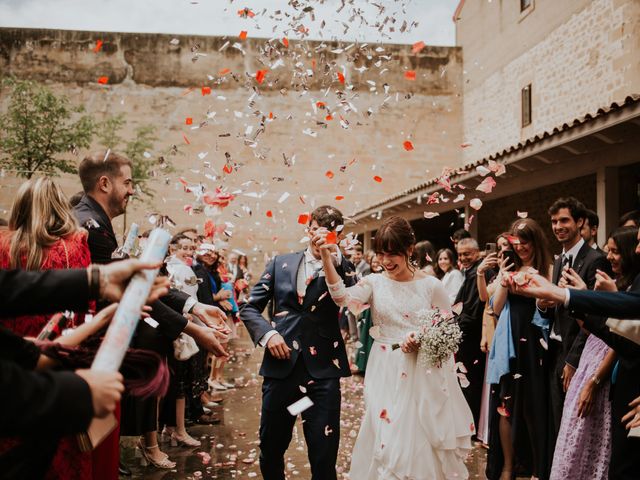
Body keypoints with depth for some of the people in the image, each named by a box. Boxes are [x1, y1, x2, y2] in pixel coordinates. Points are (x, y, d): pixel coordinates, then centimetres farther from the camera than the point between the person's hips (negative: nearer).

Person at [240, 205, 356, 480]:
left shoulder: (342, 267, 4)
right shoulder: (281, 263, 9)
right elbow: (250, 308, 10)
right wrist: (268, 333, -7)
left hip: (322, 369, -2)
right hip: (281, 367, 2)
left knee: (324, 455, 2)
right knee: (271, 449, 15)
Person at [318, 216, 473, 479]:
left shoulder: (431, 285, -3)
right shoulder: (374, 282, -1)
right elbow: (343, 298, -19)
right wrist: (326, 258, -31)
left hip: (424, 375, 0)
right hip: (387, 374, 1)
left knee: (425, 441, 9)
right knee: (389, 441, 5)